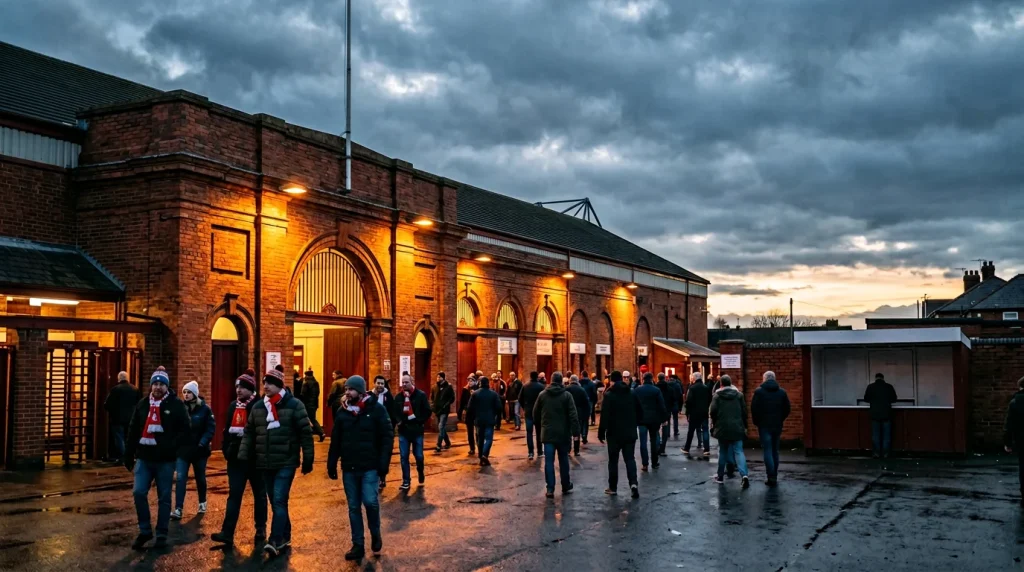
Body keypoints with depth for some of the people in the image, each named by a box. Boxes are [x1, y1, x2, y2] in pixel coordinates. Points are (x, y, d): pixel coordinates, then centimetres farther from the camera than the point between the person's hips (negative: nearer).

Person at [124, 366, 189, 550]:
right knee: (139, 492, -4)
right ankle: (145, 531, 13)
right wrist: (128, 456, 8)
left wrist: (172, 447, -20)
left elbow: (185, 430, -7)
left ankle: (162, 535, 15)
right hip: (144, 457, 3)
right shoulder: (142, 404, 8)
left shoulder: (176, 404, -4)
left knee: (164, 498, 5)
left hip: (165, 459, -3)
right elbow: (133, 431, 11)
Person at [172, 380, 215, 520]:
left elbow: (211, 428, -10)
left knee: (200, 478, 15)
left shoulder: (204, 409, -8)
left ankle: (202, 503, 34)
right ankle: (178, 509, -9)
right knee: (181, 478, -8)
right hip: (182, 449, 1)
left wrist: (203, 443, -19)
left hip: (199, 450, -1)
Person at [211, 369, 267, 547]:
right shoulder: (233, 406, 10)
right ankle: (227, 532, -2)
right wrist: (226, 449, 7)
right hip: (236, 457, 5)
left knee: (259, 494, 10)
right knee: (234, 494, 1)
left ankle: (261, 530, 20)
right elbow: (227, 429, 14)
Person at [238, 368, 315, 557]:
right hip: (265, 464, 6)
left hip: (286, 463, -5)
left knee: (279, 501, -13)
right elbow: (248, 433, 11)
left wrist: (308, 459, -8)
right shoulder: (258, 407, 7)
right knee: (275, 502, 12)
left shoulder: (294, 405, -8)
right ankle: (284, 537, 24)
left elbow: (305, 433, -7)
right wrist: (243, 457, 2)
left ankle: (275, 541, -14)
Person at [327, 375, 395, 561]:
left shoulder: (376, 409, -6)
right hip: (349, 468, 4)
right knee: (353, 507, 8)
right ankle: (358, 545, 17)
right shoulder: (342, 411, 6)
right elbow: (335, 441, 11)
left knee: (370, 501, -13)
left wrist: (384, 463, -12)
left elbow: (387, 437, -6)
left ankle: (375, 533, 14)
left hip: (370, 466, -4)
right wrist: (331, 465, 7)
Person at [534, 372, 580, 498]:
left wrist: (540, 425, 24)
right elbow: (573, 415, -11)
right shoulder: (566, 395, -6)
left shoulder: (542, 394, 2)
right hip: (563, 433, -1)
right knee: (563, 460, 12)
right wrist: (575, 431, -10)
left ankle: (550, 489, -4)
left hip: (548, 433, 1)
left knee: (549, 461, 1)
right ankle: (565, 486, 21)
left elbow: (536, 413, 8)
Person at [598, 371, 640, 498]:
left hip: (614, 433, -3)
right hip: (630, 433, 3)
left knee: (613, 460, 8)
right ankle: (633, 483, -12)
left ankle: (613, 487, 13)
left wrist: (601, 433, -7)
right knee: (630, 458, 6)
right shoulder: (632, 394, 5)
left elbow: (604, 416, -13)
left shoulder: (609, 395, -10)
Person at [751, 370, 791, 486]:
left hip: (764, 425, -3)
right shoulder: (782, 392, 3)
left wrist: (756, 422, 7)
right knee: (775, 451, 13)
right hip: (777, 426, 4)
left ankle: (771, 477, -9)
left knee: (767, 451, -2)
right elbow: (787, 409, 5)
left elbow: (753, 409, -8)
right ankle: (774, 476, 16)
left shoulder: (759, 391, -7)